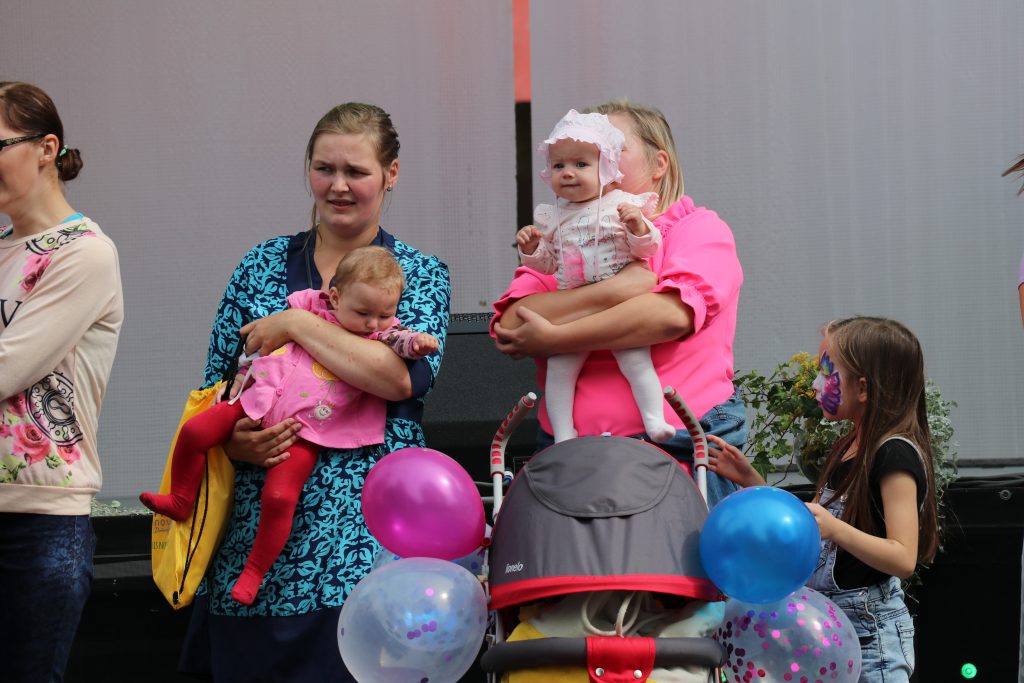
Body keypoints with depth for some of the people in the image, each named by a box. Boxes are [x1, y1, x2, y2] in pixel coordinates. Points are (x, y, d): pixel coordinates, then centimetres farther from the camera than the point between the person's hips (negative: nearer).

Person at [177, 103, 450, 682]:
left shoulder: (421, 275, 5)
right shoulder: (263, 266, 13)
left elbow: (401, 378, -14)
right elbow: (214, 389, 14)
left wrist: (296, 323, -11)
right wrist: (234, 440, -8)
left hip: (364, 538, -3)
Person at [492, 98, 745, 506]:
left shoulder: (700, 229, 6)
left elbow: (673, 314, -14)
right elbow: (510, 325, -2)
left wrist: (552, 339, -11)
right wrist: (614, 291, -14)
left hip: (681, 450, -3)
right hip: (571, 453, 3)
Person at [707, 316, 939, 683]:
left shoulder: (895, 455, -15)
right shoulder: (848, 449, 13)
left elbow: (904, 559, -23)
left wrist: (835, 529, -36)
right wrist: (751, 481, 11)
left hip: (869, 631, -9)